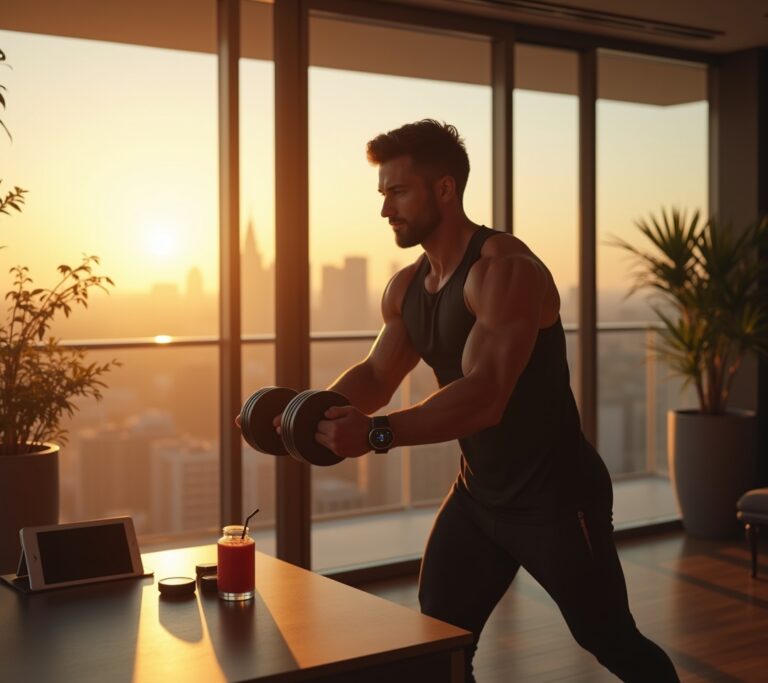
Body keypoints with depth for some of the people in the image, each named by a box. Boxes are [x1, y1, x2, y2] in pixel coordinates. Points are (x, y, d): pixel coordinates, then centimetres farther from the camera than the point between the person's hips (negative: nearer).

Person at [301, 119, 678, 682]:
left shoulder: (505, 270, -24)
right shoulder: (406, 288, 4)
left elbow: (485, 396, -34)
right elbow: (375, 377, 8)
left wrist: (376, 434, -42)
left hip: (555, 495, -8)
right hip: (479, 494, 8)